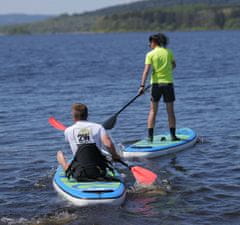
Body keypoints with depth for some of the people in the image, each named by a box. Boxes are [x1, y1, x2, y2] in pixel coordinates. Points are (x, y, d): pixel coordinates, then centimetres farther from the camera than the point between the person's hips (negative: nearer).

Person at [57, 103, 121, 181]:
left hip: (79, 174, -1)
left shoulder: (68, 131, 0)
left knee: (59, 153, 24)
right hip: (99, 172, 1)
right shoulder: (98, 127, -3)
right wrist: (115, 156, 2)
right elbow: (108, 144, -16)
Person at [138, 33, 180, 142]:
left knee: (153, 110, 7)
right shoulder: (168, 52, 3)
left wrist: (142, 86, -16)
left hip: (156, 83, -2)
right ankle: (173, 135, 10)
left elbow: (146, 70, -13)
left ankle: (150, 136, 2)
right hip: (168, 83, 2)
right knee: (170, 111, 9)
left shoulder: (150, 54, -5)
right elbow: (174, 65, 18)